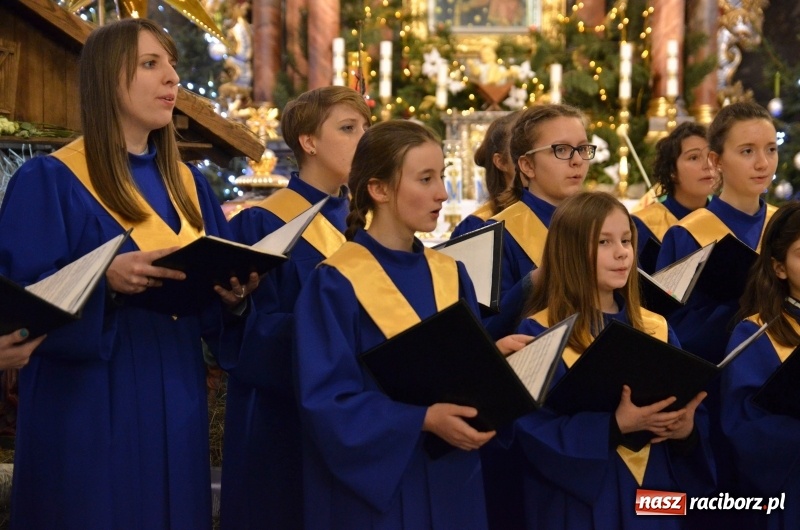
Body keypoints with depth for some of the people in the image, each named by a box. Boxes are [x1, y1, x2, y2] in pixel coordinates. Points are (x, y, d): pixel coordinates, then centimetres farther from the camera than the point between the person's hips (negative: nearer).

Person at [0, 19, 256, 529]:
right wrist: (107, 280, -29)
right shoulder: (50, 181, -7)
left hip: (177, 402, 6)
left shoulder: (190, 184, 12)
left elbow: (213, 311, 13)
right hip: (89, 409, -6)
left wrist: (234, 293, -9)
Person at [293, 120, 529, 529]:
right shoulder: (335, 285, -11)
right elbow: (326, 401, -17)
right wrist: (424, 420, -25)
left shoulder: (451, 276, 7)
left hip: (452, 485, 6)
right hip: (371, 491, -5)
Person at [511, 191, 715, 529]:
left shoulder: (656, 329, 6)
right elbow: (534, 431, -16)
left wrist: (686, 429, -16)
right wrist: (615, 425, -26)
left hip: (653, 498, 5)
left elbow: (691, 413, 6)